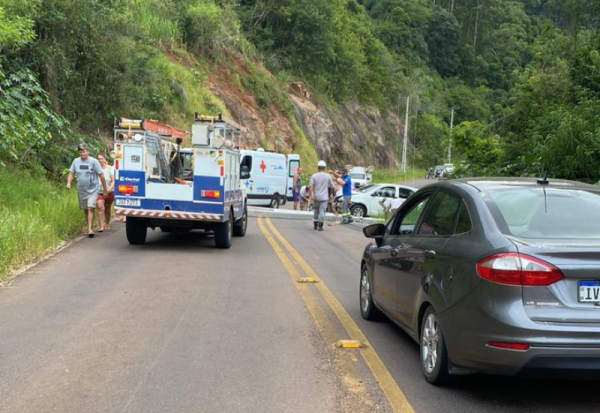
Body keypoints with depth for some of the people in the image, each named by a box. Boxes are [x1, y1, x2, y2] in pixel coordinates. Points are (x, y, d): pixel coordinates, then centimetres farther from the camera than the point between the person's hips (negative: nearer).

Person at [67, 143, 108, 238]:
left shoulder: (94, 161, -9)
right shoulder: (76, 161, 2)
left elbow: (101, 175, -6)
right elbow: (71, 173, 8)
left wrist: (105, 188, -4)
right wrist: (69, 182, -11)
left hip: (93, 190, -4)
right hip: (81, 190, 4)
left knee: (90, 208, -16)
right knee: (85, 210, 13)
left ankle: (90, 229, -18)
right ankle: (89, 228, 26)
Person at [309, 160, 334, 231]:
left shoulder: (314, 176, -2)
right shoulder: (328, 176, -2)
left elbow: (311, 186, -11)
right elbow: (332, 186, 5)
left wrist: (311, 195, -14)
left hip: (316, 197, 2)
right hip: (324, 197, -2)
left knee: (316, 210, 15)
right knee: (322, 211, -3)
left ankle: (315, 225, 20)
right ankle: (320, 226, -10)